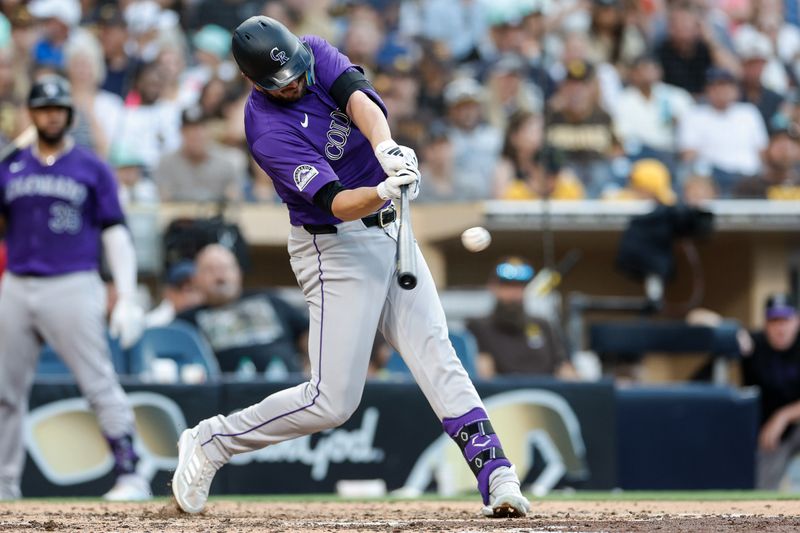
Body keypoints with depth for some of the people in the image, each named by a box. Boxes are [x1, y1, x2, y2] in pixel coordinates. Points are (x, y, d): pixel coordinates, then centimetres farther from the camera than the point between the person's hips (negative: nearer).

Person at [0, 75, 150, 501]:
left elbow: (115, 233, 2)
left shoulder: (91, 169, 5)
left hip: (72, 286, -4)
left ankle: (130, 474, -12)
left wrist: (126, 296, -7)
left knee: (100, 384, -12)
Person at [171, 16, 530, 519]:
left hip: (389, 232, 6)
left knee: (435, 354, -6)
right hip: (336, 247, -6)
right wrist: (383, 191, -51)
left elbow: (358, 99, -23)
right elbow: (337, 203, -31)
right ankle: (210, 443, 10)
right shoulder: (269, 131, -24)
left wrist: (387, 149, -42)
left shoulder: (315, 53, -5)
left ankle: (496, 474, -13)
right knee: (333, 401, -6)